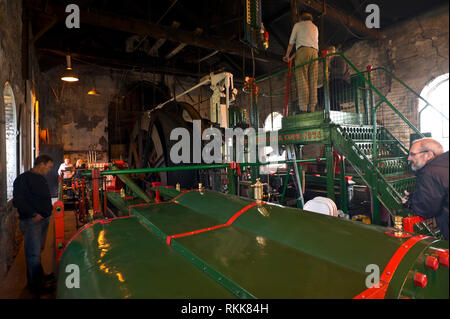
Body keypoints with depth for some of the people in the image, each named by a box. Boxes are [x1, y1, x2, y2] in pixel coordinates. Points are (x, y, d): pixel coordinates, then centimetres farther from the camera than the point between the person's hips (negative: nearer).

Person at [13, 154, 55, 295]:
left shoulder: (41, 179, 14)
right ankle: (35, 285, 10)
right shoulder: (23, 179, -13)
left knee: (38, 250, 19)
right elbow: (18, 201, -18)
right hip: (31, 222, -8)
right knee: (33, 253, -1)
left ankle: (39, 277, 31)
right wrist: (33, 214, -19)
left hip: (44, 219, 8)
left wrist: (48, 210, 13)